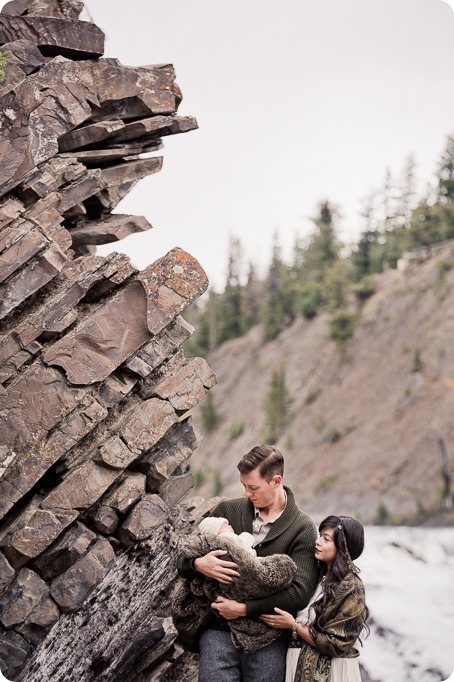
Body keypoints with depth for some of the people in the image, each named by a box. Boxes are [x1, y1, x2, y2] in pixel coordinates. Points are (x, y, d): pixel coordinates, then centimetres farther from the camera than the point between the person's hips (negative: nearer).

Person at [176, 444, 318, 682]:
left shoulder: (302, 528, -1)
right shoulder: (227, 510, 7)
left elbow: (300, 591, -10)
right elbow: (182, 560, 12)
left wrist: (245, 609, -13)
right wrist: (198, 564, -12)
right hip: (219, 631, 2)